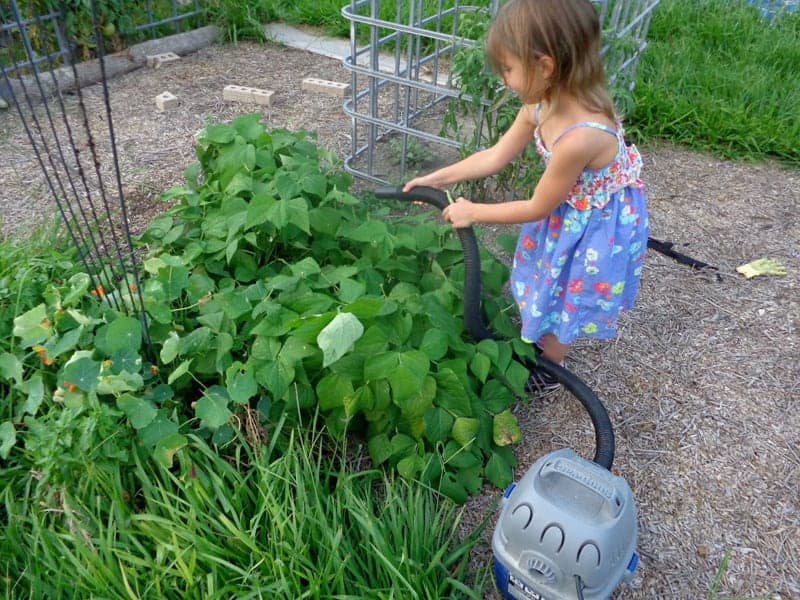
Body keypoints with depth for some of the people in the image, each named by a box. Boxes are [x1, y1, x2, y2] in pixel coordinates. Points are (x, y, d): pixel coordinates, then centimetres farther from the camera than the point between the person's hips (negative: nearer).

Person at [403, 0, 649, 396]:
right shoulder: (542, 105, -16)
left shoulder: (580, 137, -41)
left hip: (595, 230, -7)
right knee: (545, 294, 27)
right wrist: (438, 178, -2)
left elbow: (537, 208, -26)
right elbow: (496, 156, -1)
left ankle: (547, 373, 40)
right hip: (566, 211, 8)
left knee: (557, 306, 14)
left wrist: (473, 212, -16)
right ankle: (540, 344, 54)